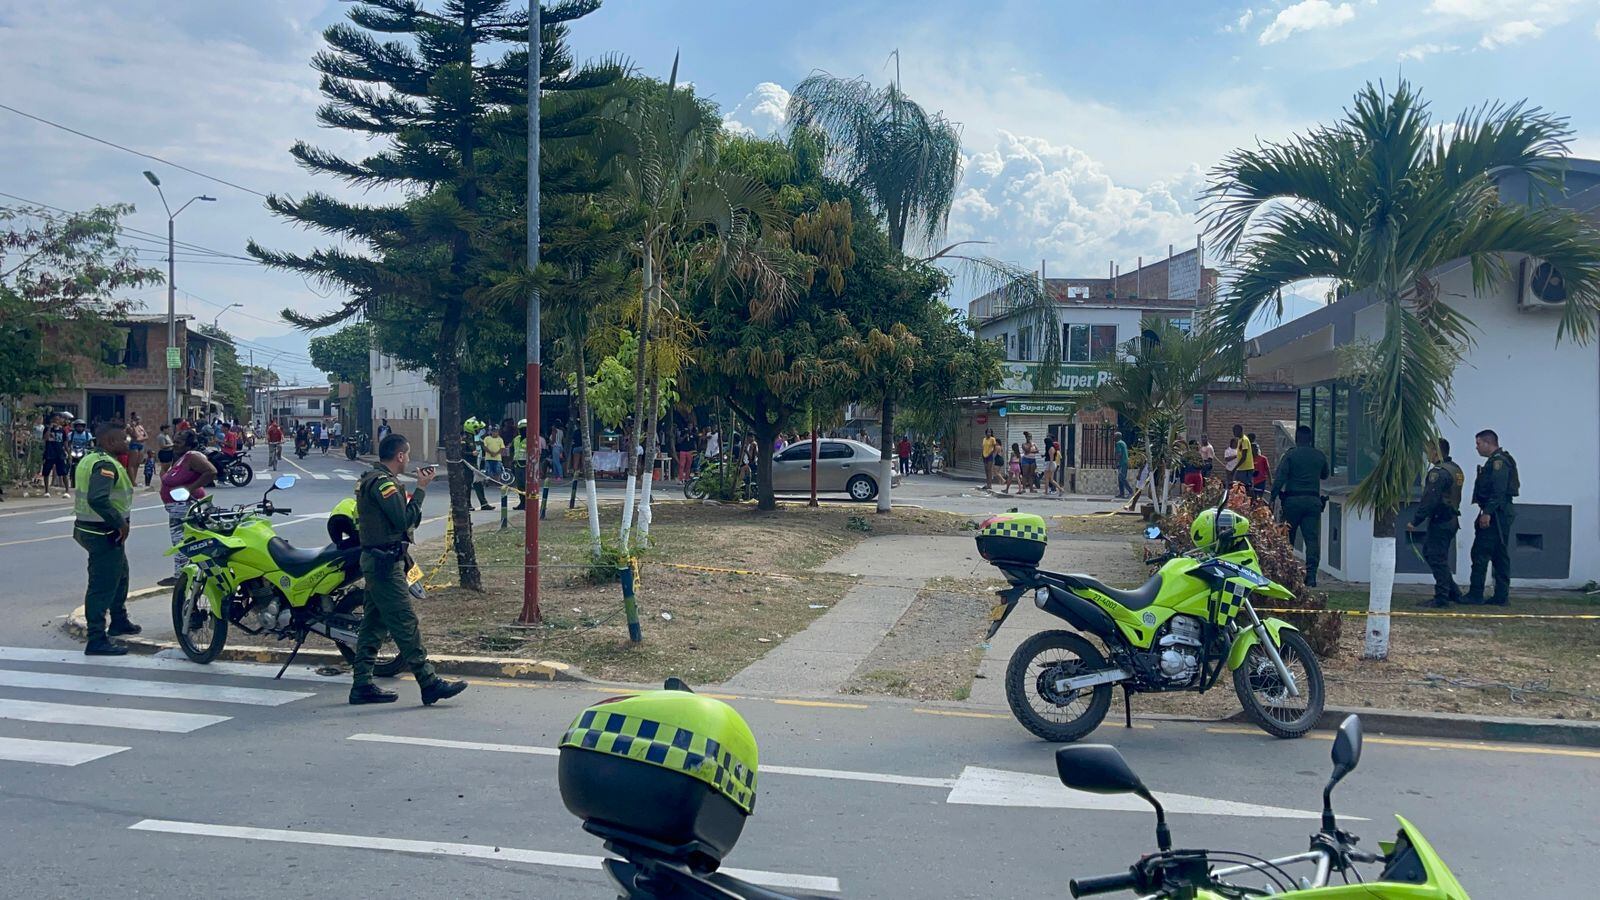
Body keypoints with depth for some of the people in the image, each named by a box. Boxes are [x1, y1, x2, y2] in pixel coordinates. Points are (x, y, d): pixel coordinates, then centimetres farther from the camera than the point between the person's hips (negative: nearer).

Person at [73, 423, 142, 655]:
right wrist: (121, 522, -24)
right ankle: (97, 640, -6)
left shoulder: (89, 459, 13)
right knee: (102, 586, -8)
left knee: (120, 575, 27)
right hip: (104, 534, -11)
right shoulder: (106, 464, -21)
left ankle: (119, 622, 41)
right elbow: (98, 499, -34)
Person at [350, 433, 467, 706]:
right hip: (386, 563, -11)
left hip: (375, 561, 11)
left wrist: (417, 488, 9)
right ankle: (430, 684, -8)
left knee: (374, 624, 12)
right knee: (406, 624, -9)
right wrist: (421, 489, -12)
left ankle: (362, 685, 14)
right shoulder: (382, 482, -15)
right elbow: (405, 519, -20)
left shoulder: (370, 479, 17)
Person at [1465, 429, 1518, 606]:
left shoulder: (1497, 461, -13)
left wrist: (1487, 512, -25)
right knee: (1500, 556, 10)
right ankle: (1501, 596, 13)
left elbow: (1498, 490, -22)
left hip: (1495, 514, -11)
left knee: (1480, 554, -8)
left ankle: (1475, 594, -7)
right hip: (1502, 514, 11)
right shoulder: (1499, 461, 20)